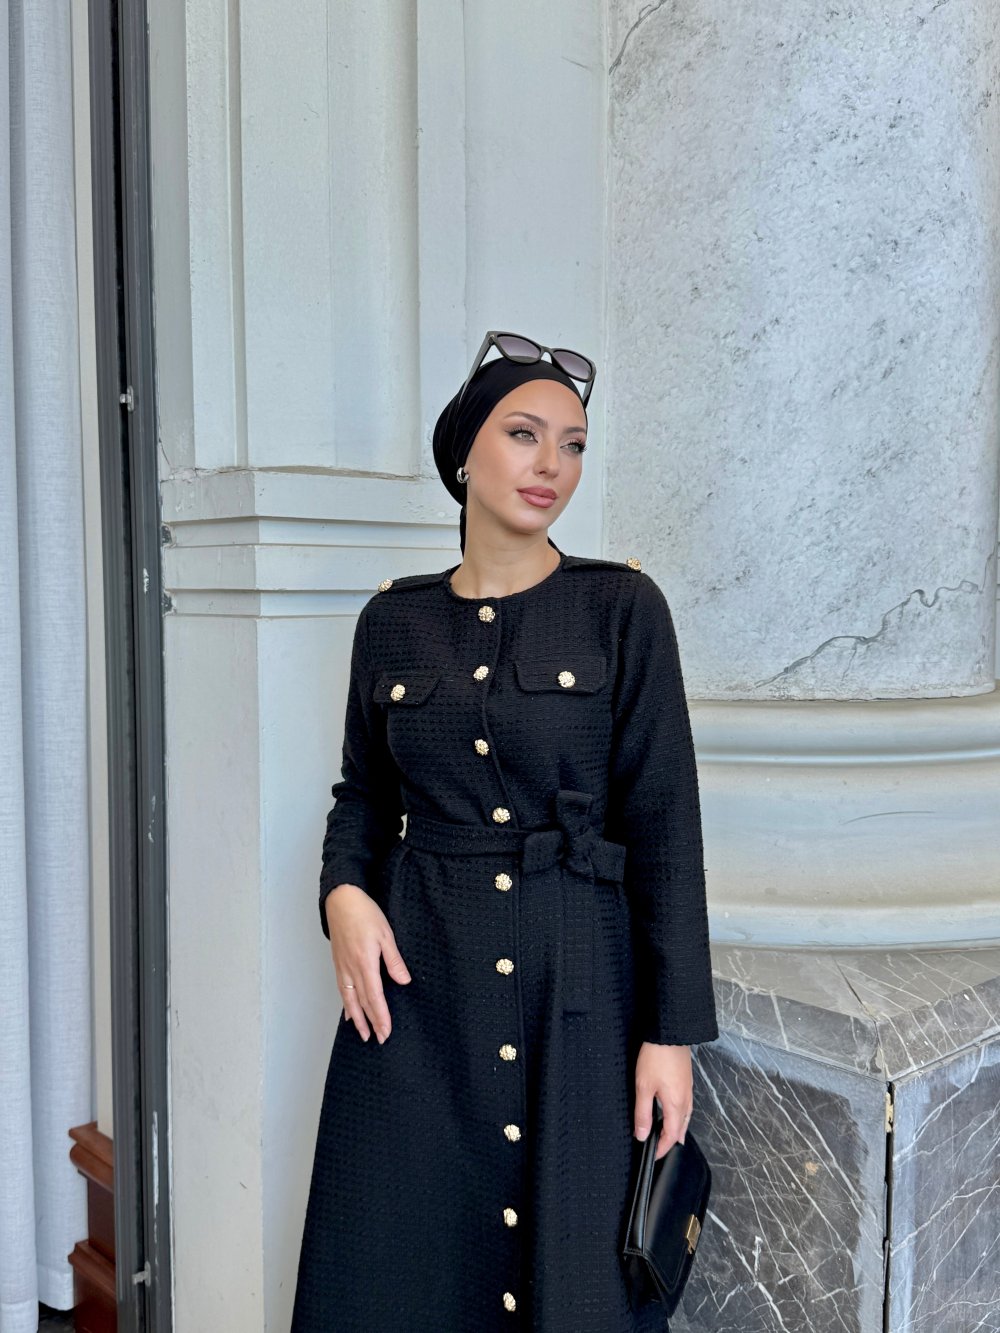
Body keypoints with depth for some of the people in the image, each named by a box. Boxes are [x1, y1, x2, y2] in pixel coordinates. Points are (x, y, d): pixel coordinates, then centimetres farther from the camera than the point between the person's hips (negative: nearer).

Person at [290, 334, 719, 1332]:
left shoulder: (622, 607, -4)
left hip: (577, 984, -2)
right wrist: (344, 893, -6)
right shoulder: (394, 619, 5)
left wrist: (673, 1029, -8)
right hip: (415, 981, 3)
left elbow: (664, 822, -6)